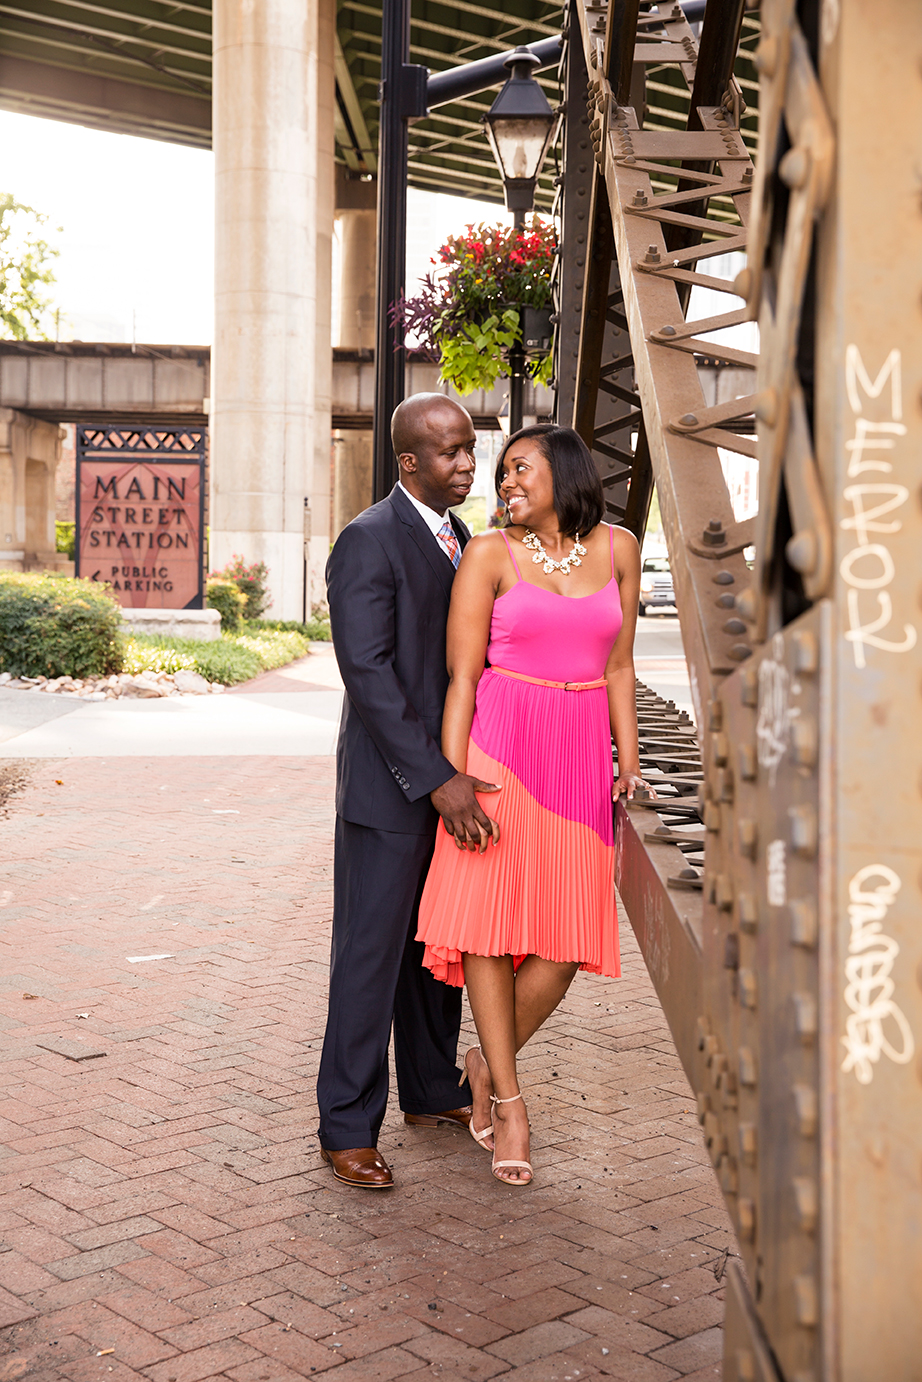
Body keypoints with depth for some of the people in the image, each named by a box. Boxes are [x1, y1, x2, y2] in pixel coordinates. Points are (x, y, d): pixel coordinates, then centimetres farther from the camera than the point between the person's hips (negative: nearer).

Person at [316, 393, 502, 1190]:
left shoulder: (461, 540, 13)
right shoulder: (369, 542, -14)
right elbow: (368, 673, -21)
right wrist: (436, 779, -25)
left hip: (451, 779, 8)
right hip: (390, 789, -8)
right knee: (371, 955, 1)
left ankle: (433, 1089, 34)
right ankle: (348, 1128, 14)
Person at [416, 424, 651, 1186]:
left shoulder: (618, 548, 8)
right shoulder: (490, 554, -2)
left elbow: (618, 666, 12)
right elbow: (462, 676, -4)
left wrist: (629, 762, 8)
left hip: (580, 754, 3)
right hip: (501, 748, -3)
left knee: (567, 937, 0)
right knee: (488, 915, -1)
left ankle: (488, 1064, 23)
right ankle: (510, 1096, 14)